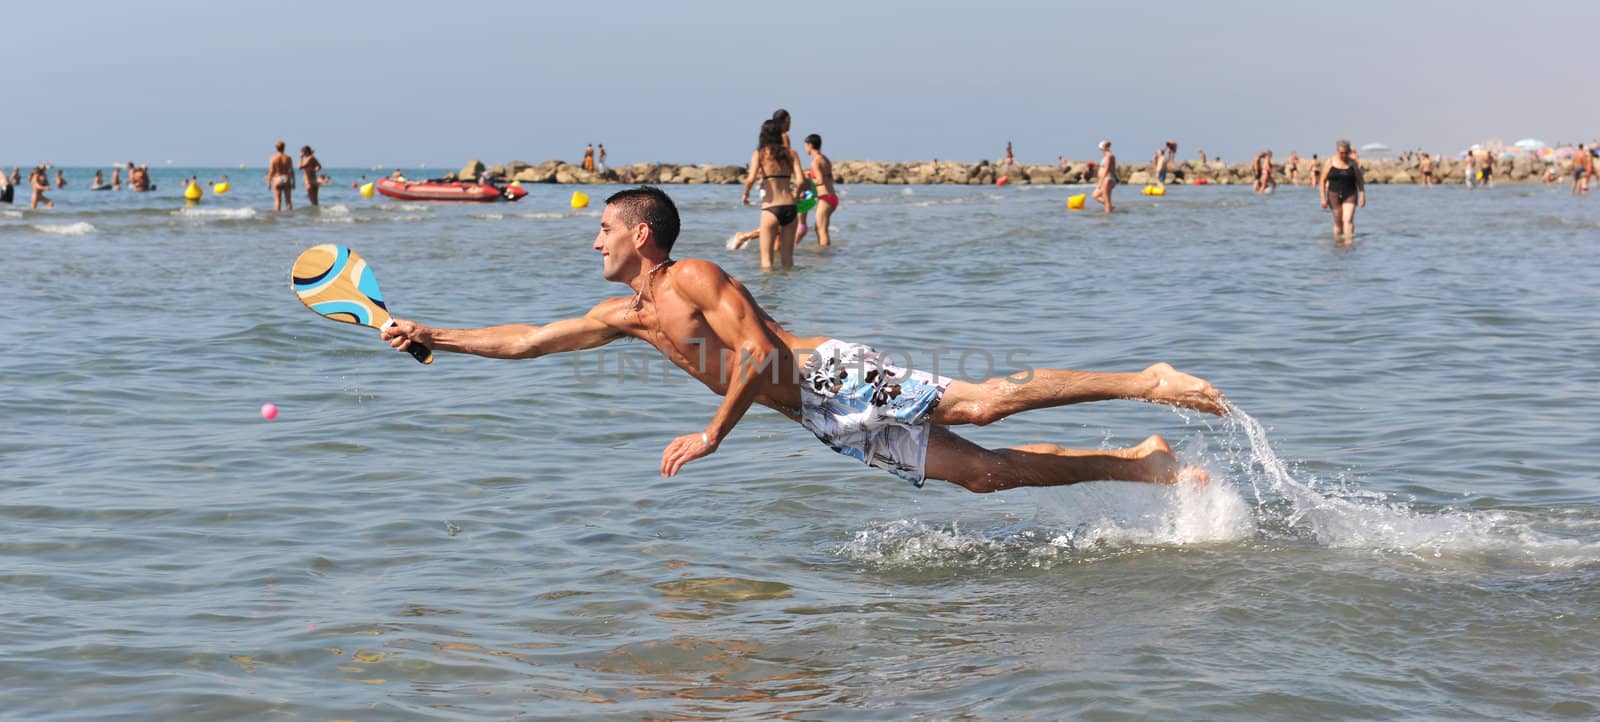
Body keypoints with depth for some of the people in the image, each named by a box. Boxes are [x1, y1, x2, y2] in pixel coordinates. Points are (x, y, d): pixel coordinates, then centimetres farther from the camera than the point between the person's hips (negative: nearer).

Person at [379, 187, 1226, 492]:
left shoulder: (694, 277, -7)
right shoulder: (627, 315, 19)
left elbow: (759, 350, -17)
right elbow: (526, 340, 23)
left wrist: (713, 434, -13)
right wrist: (431, 334, 19)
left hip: (838, 376, -7)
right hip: (827, 424, 7)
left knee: (980, 404, -23)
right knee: (979, 471, 1)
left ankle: (1148, 382, -20)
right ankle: (1145, 463, 2)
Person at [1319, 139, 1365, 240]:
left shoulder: (1353, 163, 2)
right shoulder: (1330, 163, -1)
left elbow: (1360, 181, 7)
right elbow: (1323, 181, 2)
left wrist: (1362, 195, 0)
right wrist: (1323, 198, -3)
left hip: (1350, 195, 0)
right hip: (1334, 195, 0)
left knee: (1348, 220, -15)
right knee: (1338, 223, 6)